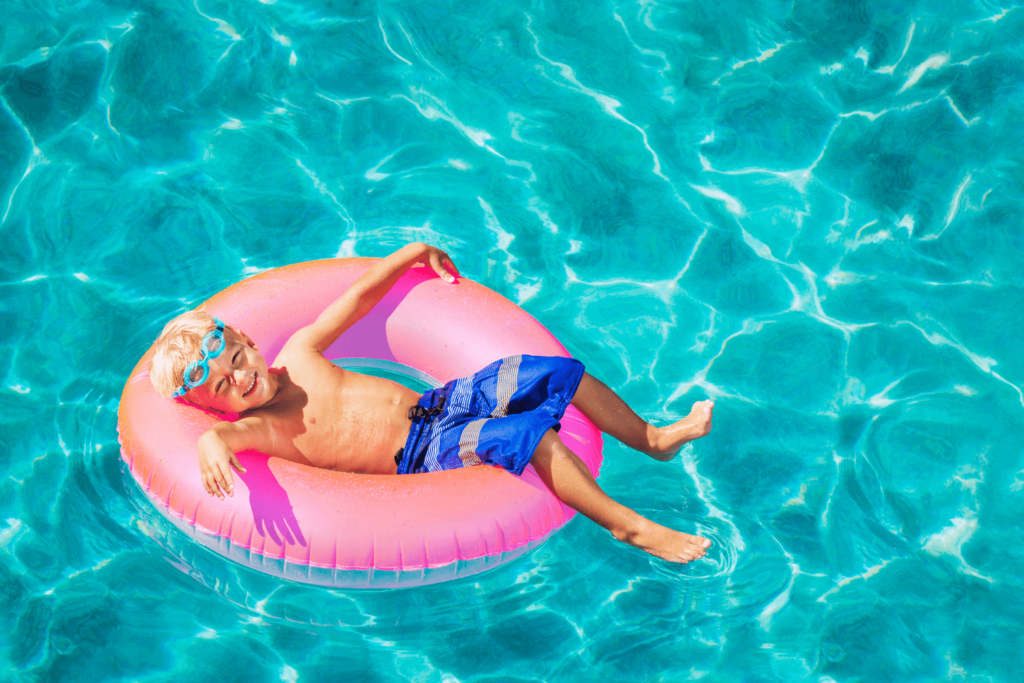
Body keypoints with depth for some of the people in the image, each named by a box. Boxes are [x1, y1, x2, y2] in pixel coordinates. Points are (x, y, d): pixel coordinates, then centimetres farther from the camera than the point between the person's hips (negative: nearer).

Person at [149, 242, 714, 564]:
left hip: (439, 402, 8)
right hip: (426, 455, -8)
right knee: (533, 434, -30)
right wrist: (211, 441, -61)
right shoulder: (262, 426, -11)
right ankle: (627, 525, -18)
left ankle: (652, 439, 20)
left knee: (561, 373, 0)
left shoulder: (298, 354, 8)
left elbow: (359, 295, 18)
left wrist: (414, 252, 26)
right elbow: (236, 429, -37)